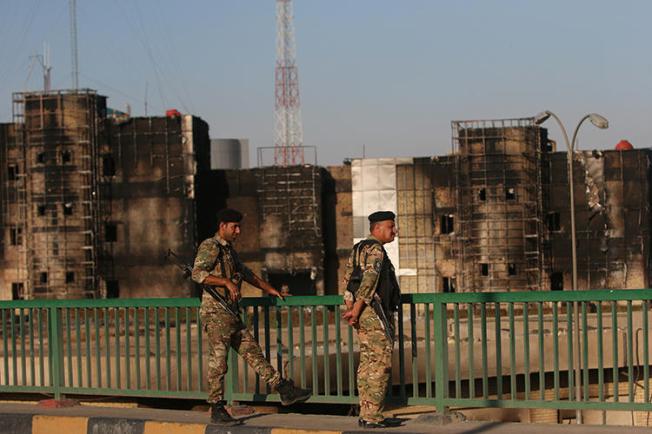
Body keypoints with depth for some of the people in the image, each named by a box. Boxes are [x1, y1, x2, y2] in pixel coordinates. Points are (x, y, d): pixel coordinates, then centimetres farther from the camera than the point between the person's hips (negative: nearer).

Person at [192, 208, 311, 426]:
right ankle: (217, 411, -1)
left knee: (253, 352, 8)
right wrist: (227, 282, -24)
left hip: (231, 314, 9)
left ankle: (284, 390, 7)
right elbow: (197, 273, -23)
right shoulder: (209, 247, -9)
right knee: (218, 361, -6)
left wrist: (267, 288, 39)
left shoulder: (229, 249, 20)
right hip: (216, 312, -9)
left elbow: (245, 272, 34)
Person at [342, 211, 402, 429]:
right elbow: (369, 281, -21)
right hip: (376, 313, -10)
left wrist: (350, 309, 13)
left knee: (368, 365, 11)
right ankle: (372, 416, -9)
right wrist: (356, 311, -20)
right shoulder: (375, 249, -12)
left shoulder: (358, 249, 19)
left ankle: (366, 414, 13)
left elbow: (348, 279, 19)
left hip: (364, 315, 10)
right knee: (380, 365, -8)